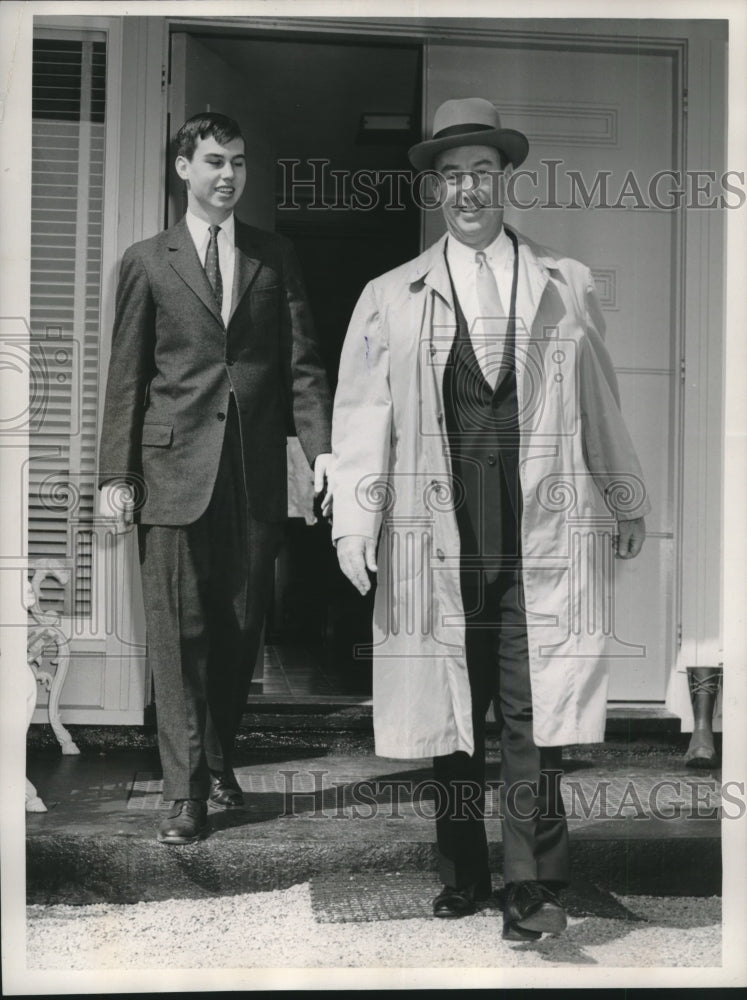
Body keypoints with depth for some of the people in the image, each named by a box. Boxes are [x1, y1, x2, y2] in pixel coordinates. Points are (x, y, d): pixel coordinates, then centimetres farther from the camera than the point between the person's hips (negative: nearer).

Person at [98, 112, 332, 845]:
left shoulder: (275, 258, 12)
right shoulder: (147, 261, 7)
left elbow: (301, 363, 7)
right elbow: (126, 376, 5)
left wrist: (321, 445, -8)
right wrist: (115, 473, -2)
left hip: (256, 472, 2)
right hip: (174, 468, -2)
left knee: (242, 626, 8)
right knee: (179, 632, -2)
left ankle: (218, 760, 28)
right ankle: (186, 792, 4)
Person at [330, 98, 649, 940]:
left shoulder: (565, 287, 12)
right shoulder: (389, 298, 10)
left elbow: (600, 404, 17)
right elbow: (360, 413, 5)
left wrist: (626, 501, 21)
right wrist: (354, 520, -4)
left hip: (541, 538, 0)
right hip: (437, 542, 1)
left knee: (534, 719, -3)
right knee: (448, 715, 8)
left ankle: (532, 889, 6)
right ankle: (462, 879, 22)